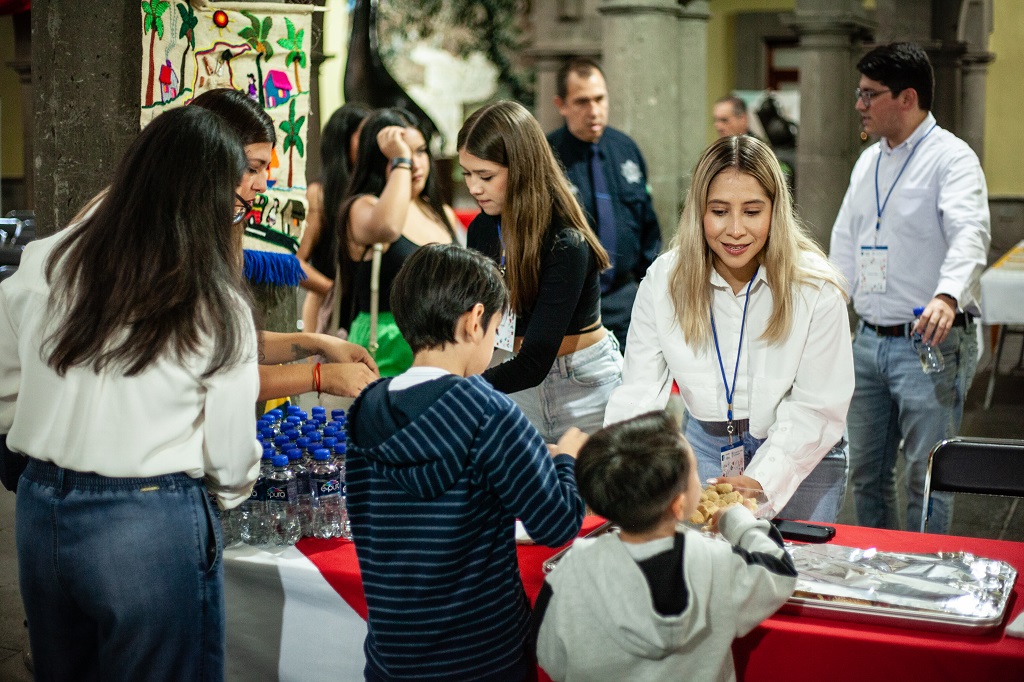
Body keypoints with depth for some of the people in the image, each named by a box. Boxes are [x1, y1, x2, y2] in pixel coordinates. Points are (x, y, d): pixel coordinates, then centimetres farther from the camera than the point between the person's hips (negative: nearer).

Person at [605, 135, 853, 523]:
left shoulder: (815, 287, -17)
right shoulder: (664, 281, -10)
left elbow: (817, 408, -18)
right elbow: (639, 392, -12)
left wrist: (761, 482, -32)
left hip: (800, 457, -2)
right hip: (706, 447, 2)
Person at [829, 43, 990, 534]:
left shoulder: (950, 157, -11)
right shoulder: (868, 162, 14)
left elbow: (969, 234, -28)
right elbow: (844, 245, 21)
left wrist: (948, 296, -46)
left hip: (930, 344, -8)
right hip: (868, 341, 8)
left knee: (926, 479, -3)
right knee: (866, 471, 15)